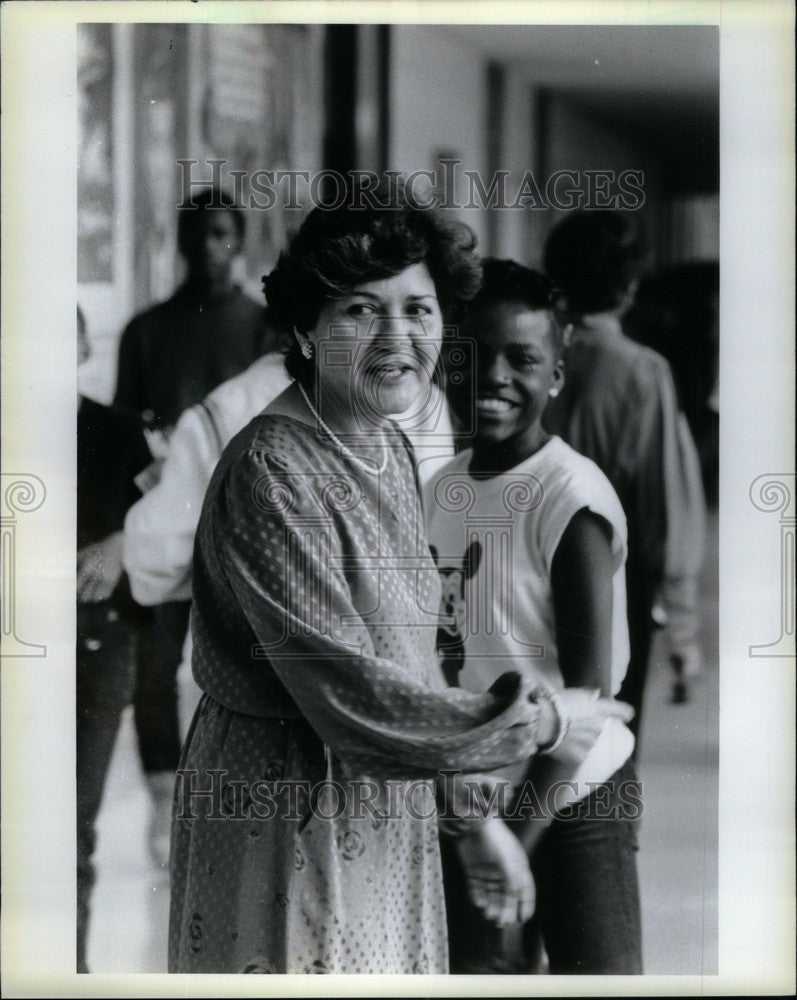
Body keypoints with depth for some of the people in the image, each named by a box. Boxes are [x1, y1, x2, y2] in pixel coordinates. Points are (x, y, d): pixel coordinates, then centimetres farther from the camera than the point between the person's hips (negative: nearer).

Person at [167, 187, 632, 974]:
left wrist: (475, 812, 13)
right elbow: (350, 695, -24)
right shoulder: (272, 471, -21)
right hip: (290, 814, -8)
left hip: (388, 816, 8)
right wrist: (539, 723, -13)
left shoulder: (389, 452, 8)